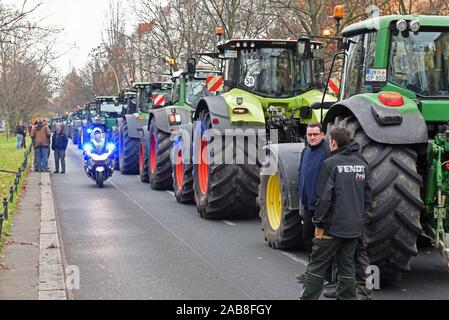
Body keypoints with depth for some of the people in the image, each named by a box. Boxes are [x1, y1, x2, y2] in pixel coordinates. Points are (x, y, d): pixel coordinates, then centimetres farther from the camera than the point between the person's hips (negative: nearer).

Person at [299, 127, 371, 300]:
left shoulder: (331, 163, -12)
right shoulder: (362, 164, 8)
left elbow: (324, 197, -16)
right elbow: (367, 196, 12)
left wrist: (319, 223, -9)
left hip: (333, 226, -6)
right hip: (354, 227, 6)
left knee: (317, 265, 4)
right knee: (347, 266, 12)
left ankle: (308, 297, 9)